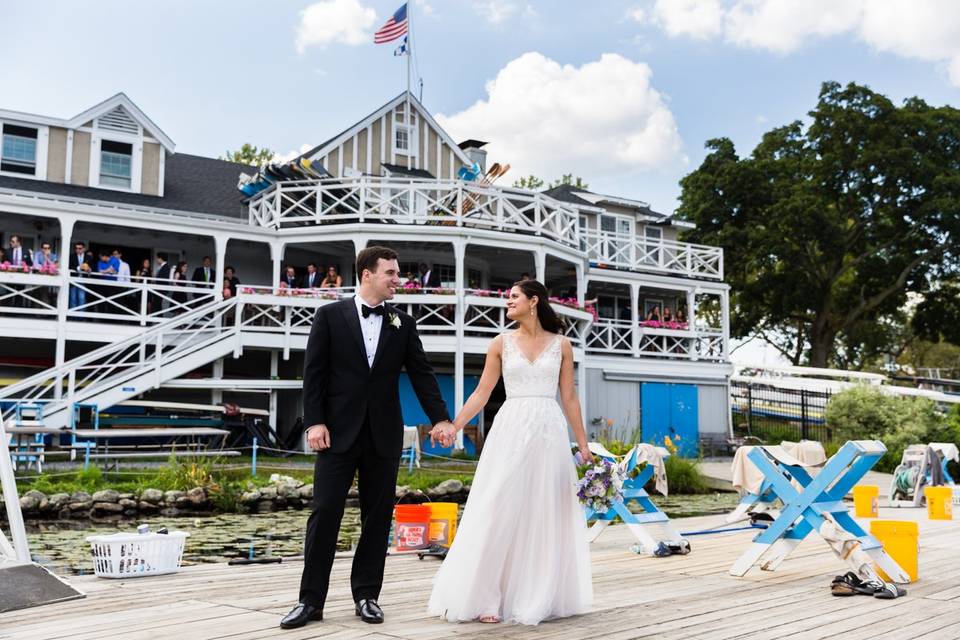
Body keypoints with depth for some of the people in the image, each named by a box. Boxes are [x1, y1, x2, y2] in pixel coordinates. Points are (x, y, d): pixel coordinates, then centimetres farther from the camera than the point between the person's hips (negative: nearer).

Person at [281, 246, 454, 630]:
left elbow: (421, 373, 5)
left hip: (383, 435, 3)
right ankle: (311, 599, 7)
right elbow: (314, 373, -2)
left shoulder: (403, 324, 8)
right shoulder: (330, 316, 0)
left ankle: (367, 595, 18)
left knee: (378, 516, 7)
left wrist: (440, 417, -5)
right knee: (324, 514, -2)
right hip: (339, 432, -3)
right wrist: (314, 422, -9)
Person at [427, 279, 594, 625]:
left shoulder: (561, 344, 7)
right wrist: (454, 426, -9)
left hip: (549, 432, 1)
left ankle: (541, 596, 18)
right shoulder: (501, 343, 6)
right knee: (499, 511, -3)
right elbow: (482, 392, 3)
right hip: (510, 431, -1)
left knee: (547, 514, 5)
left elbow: (569, 399, 8)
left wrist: (583, 445, 5)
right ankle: (487, 597, 4)